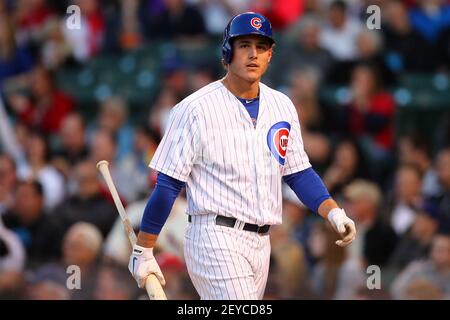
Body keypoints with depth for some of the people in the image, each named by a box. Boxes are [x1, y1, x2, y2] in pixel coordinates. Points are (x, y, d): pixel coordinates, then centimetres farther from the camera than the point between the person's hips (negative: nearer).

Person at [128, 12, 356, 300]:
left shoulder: (282, 106, 11)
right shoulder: (196, 109, -8)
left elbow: (298, 172, 17)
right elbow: (168, 184, -7)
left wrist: (333, 212, -1)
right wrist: (143, 251, -6)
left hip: (260, 243, 7)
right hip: (215, 240, -7)